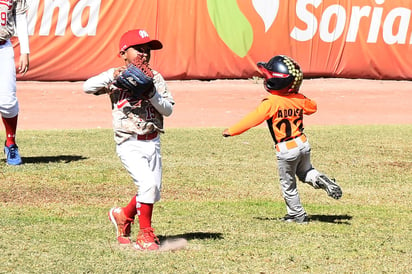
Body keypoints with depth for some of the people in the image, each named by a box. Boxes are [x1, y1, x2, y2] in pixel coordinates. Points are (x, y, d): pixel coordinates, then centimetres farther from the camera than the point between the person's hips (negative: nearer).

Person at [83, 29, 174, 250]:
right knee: (148, 184, -20)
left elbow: (168, 109, -1)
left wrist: (151, 93, -17)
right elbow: (88, 87, -15)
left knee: (153, 193, 10)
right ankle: (144, 234, -6)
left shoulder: (155, 78, 5)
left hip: (153, 142, 5)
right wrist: (112, 75, -26)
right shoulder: (116, 78, -3)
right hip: (129, 144, -5)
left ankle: (124, 215, 36)